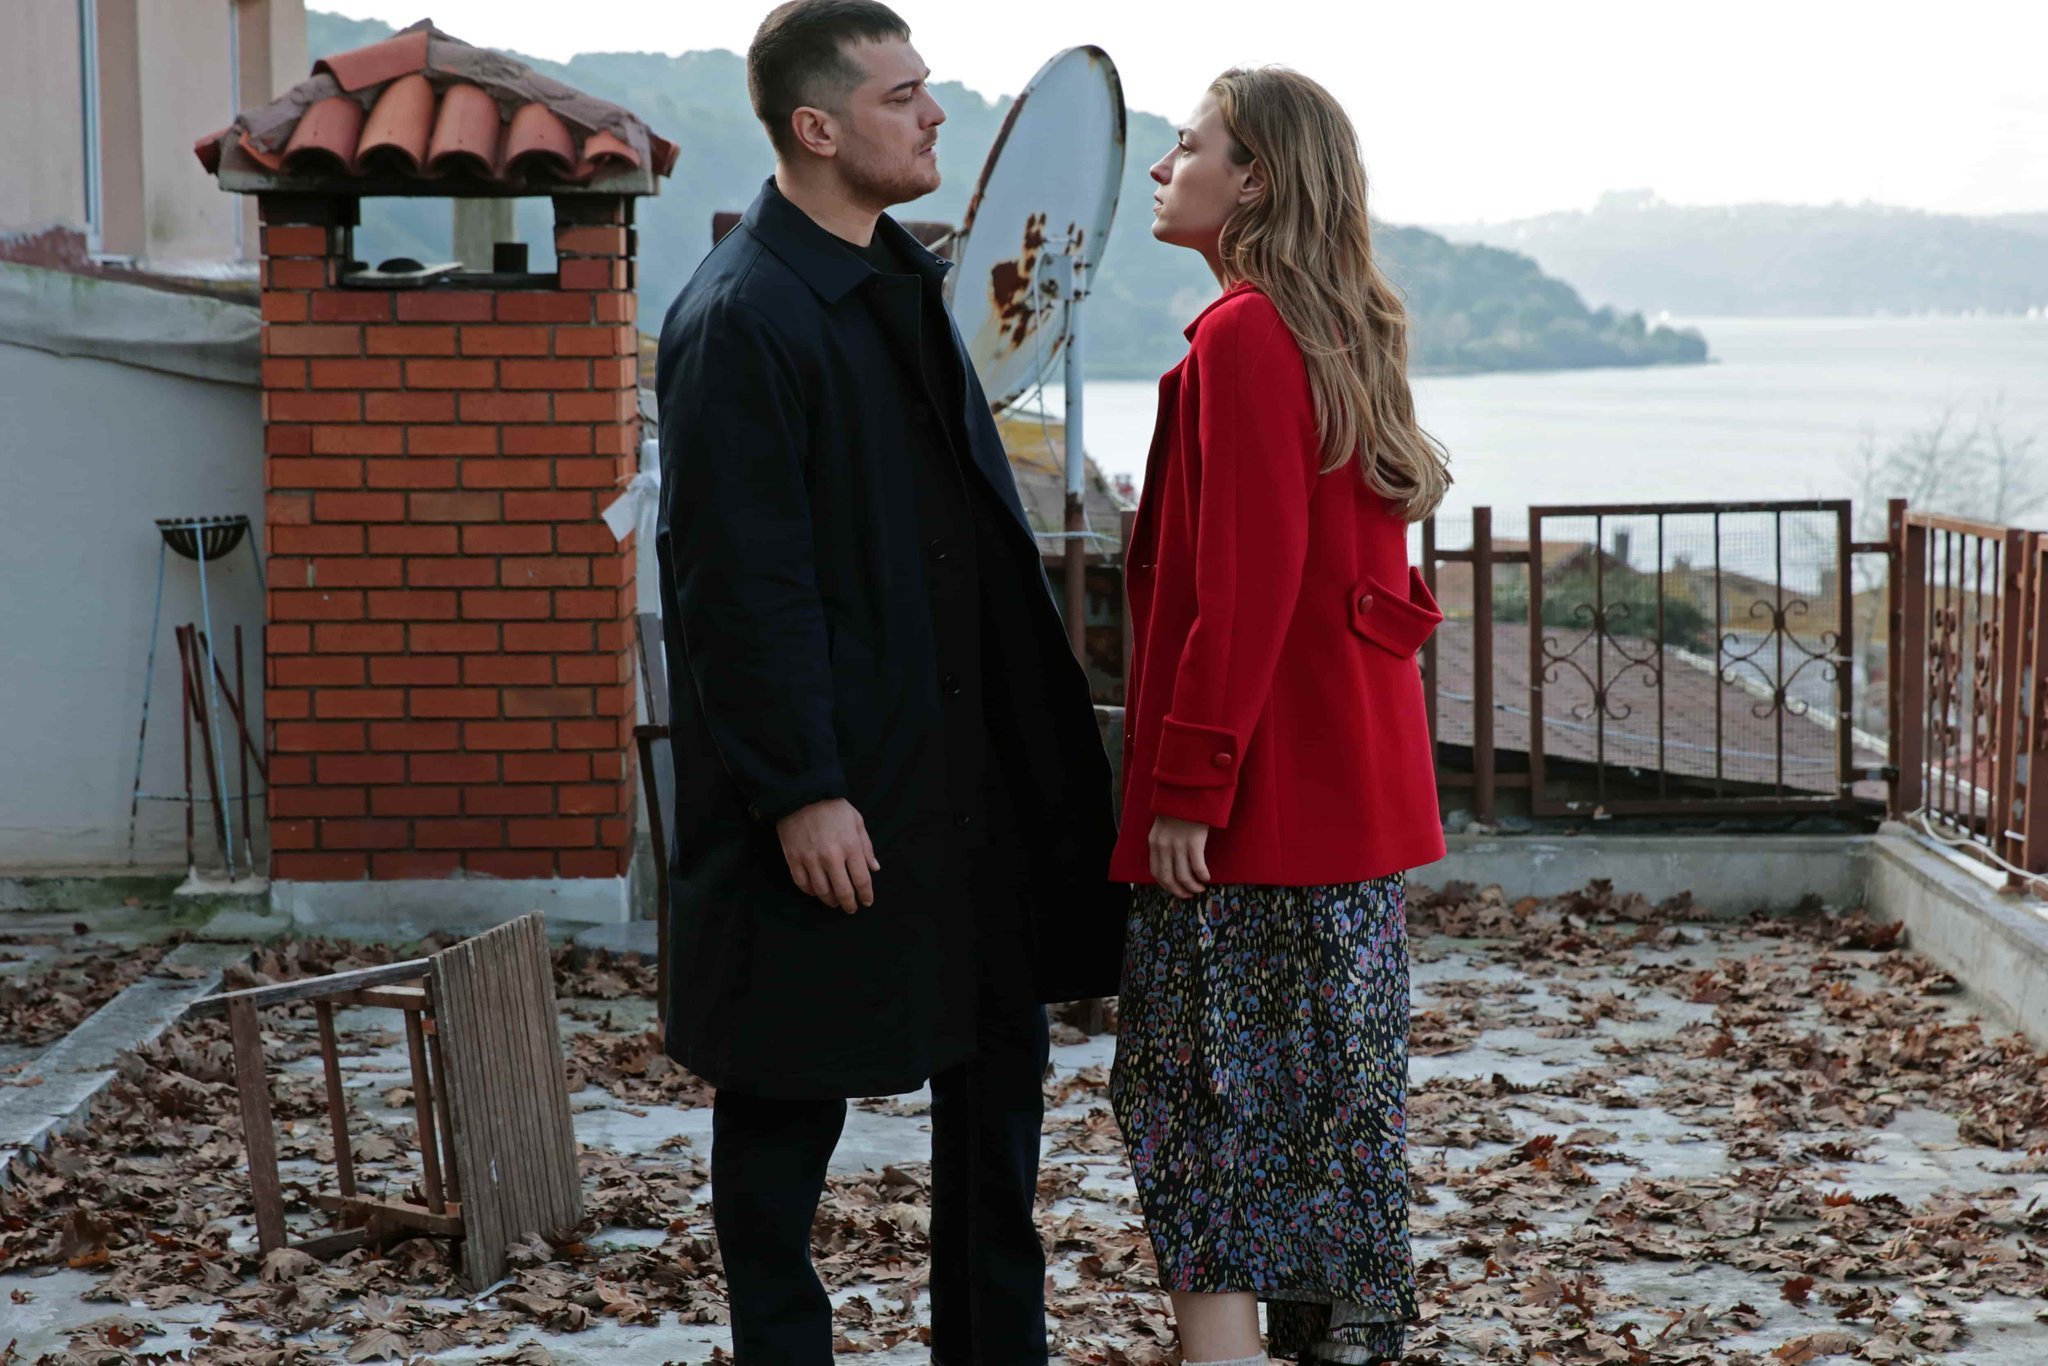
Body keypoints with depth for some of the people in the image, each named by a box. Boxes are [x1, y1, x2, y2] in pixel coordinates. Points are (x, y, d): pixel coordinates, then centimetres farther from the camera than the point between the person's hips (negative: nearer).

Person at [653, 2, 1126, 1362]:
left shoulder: (904, 279, 12)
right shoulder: (741, 319, -16)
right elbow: (740, 584, -19)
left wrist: (1042, 718, 16)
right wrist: (801, 792, -20)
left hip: (972, 768, 9)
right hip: (838, 795, -9)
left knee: (999, 1055, 16)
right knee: (791, 1094, 4)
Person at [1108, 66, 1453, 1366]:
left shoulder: (1243, 335, -14)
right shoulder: (1342, 334, 13)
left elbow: (1242, 583, -21)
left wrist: (1186, 782, -18)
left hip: (1260, 790, -9)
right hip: (1358, 780, 9)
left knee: (1203, 1088, -4)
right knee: (1335, 1087, 13)